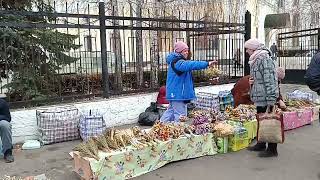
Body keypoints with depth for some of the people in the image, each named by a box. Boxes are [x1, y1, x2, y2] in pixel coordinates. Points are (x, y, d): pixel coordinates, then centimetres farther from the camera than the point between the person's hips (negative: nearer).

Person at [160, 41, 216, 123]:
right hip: (177, 94, -11)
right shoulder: (177, 62, -20)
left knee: (171, 111, 21)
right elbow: (191, 65, -34)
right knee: (181, 115, -7)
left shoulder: (177, 61, 16)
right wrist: (207, 63, -39)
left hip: (175, 93, 11)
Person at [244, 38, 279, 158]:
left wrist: (271, 100, -23)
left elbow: (270, 80, -22)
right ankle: (261, 144, 32)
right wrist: (252, 80, 5)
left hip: (265, 98, -10)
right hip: (259, 97, 10)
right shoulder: (256, 59, 14)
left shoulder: (265, 59, -18)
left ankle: (272, 149, 9)